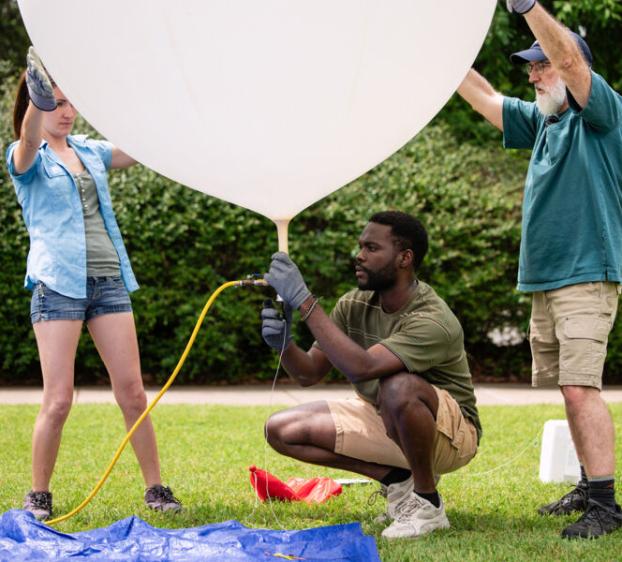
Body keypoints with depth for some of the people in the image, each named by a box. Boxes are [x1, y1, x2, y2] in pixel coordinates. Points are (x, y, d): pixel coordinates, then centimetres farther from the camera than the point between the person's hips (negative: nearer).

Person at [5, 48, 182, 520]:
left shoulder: (88, 150, 16)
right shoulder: (27, 158, -1)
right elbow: (29, 137, -24)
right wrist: (37, 95, -45)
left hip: (108, 281, 5)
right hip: (58, 283, -5)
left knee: (133, 393, 3)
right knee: (59, 399, -6)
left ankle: (156, 488, 11)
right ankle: (39, 496, 9)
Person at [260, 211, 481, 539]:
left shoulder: (434, 321, -29)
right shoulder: (354, 305, -6)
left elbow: (361, 368, -43)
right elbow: (309, 374, -5)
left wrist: (305, 301, -41)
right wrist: (284, 344, -28)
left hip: (449, 433, -7)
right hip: (385, 424, 7)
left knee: (398, 385, -41)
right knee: (281, 430, -7)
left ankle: (428, 504, -17)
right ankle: (397, 478, 2)